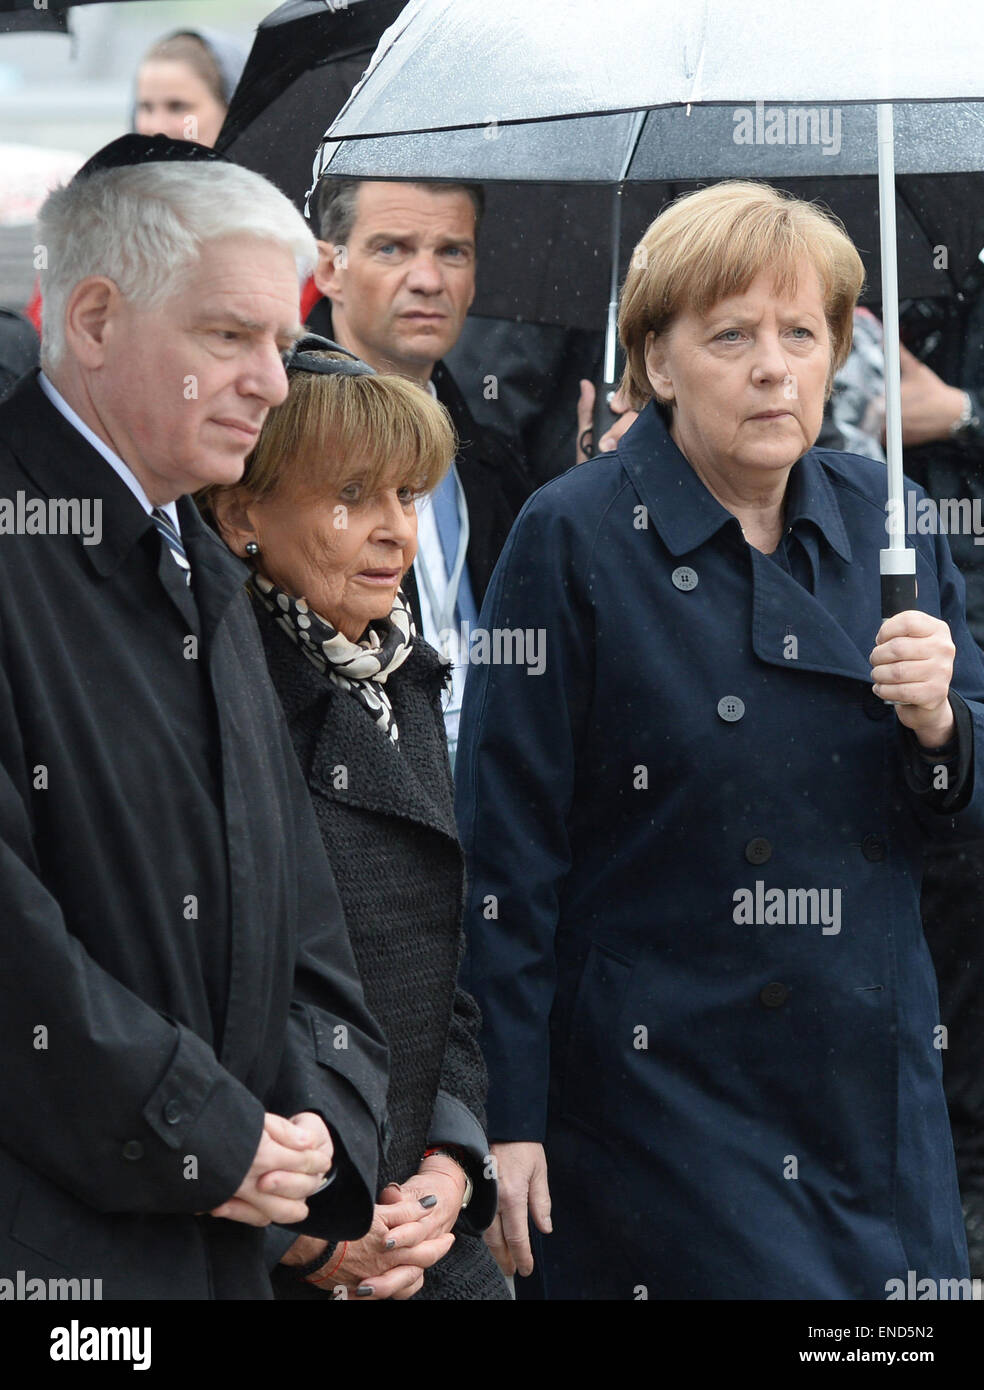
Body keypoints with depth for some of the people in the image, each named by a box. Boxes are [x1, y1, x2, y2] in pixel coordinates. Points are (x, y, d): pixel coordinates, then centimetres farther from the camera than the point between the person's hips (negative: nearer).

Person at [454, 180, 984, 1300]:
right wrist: (505, 1118, -11)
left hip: (876, 1094, 5)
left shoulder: (885, 524, 7)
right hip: (658, 1078, -5)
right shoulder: (573, 538, -7)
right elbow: (507, 851, -8)